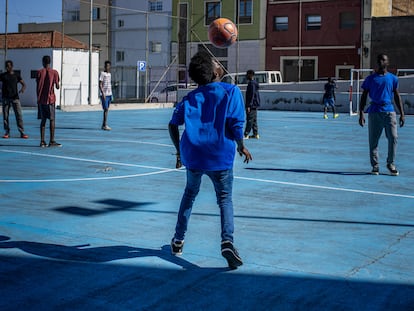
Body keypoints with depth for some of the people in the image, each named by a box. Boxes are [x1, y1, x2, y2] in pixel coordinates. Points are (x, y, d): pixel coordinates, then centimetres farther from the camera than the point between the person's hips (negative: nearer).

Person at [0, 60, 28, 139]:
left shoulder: (16, 75, 7)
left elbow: (24, 84, 5)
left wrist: (23, 88, -17)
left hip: (15, 97, -1)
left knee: (19, 115, -6)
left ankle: (22, 132, -4)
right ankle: (7, 132, 11)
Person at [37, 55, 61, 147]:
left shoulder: (40, 72, 2)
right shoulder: (54, 72, -2)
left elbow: (37, 87, 1)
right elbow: (57, 87, -3)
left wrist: (38, 98, 10)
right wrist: (57, 84, 20)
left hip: (41, 100, 2)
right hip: (50, 99, -2)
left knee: (43, 120, 8)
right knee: (52, 120, 1)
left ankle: (42, 141, 6)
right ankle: (52, 141, -2)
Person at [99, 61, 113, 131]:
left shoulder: (109, 74, 15)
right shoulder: (102, 74, -7)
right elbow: (100, 85, -12)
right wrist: (103, 93, -20)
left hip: (109, 94, 8)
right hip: (104, 95, -8)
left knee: (107, 110, 8)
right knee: (106, 109, -12)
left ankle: (103, 125, 14)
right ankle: (105, 125, -12)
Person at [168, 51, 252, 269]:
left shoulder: (191, 97, 8)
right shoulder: (231, 91, -4)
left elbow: (173, 125, 4)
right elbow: (235, 124, -12)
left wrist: (180, 151, 17)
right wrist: (241, 146, 5)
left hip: (193, 155, 4)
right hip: (220, 156, -3)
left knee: (190, 194, 25)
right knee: (225, 198, 9)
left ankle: (178, 240, 29)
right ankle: (227, 241, -14)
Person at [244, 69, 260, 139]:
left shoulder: (251, 83, -15)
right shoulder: (254, 83, 16)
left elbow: (252, 96, -21)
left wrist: (249, 106, -22)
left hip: (252, 105, -11)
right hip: (255, 105, 11)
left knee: (250, 120, -8)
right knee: (254, 120, 13)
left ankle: (246, 135, -8)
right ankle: (256, 134, 16)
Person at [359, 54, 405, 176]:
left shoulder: (393, 78, 10)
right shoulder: (370, 78, 6)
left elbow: (397, 97, 13)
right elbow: (364, 96, 6)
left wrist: (402, 114, 8)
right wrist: (361, 114, -3)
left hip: (389, 111, 1)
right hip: (374, 112, -1)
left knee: (393, 138, -6)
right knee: (373, 140, 0)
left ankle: (391, 164, 9)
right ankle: (375, 166, 10)